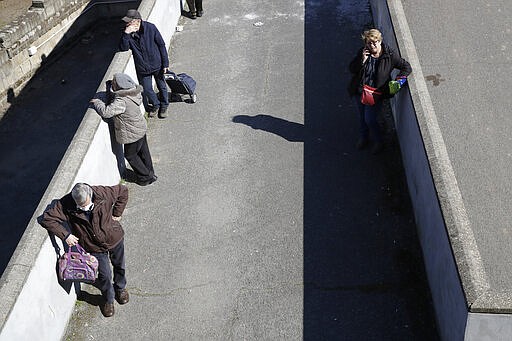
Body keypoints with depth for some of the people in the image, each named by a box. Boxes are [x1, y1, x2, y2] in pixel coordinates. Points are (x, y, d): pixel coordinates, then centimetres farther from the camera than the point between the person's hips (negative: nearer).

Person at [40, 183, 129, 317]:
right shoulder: (66, 205, -27)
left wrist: (117, 214, -9)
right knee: (104, 275, 9)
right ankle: (108, 299, 40)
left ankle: (120, 288, 56)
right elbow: (46, 218, -26)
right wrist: (65, 235, -29)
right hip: (95, 247, -1)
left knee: (119, 266, 24)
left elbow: (123, 191, -11)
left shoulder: (102, 193, -28)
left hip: (115, 238, 1)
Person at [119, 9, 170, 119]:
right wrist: (126, 34, -33)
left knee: (162, 86, 16)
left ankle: (164, 106, 41)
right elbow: (123, 48, -18)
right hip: (142, 68, 2)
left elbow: (161, 45, -11)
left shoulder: (150, 28, -18)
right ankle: (155, 105, 41)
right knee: (147, 90, 13)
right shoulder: (128, 33, -10)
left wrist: (165, 63, -10)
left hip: (157, 65, -2)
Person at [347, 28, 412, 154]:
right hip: (360, 91, 4)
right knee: (362, 117, 19)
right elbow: (351, 69, -6)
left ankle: (379, 142, 21)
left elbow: (406, 67, -9)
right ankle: (363, 138, 45)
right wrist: (362, 60, -23)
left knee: (370, 119, -5)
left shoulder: (389, 55, -15)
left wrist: (399, 80, -25)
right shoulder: (362, 52, -8)